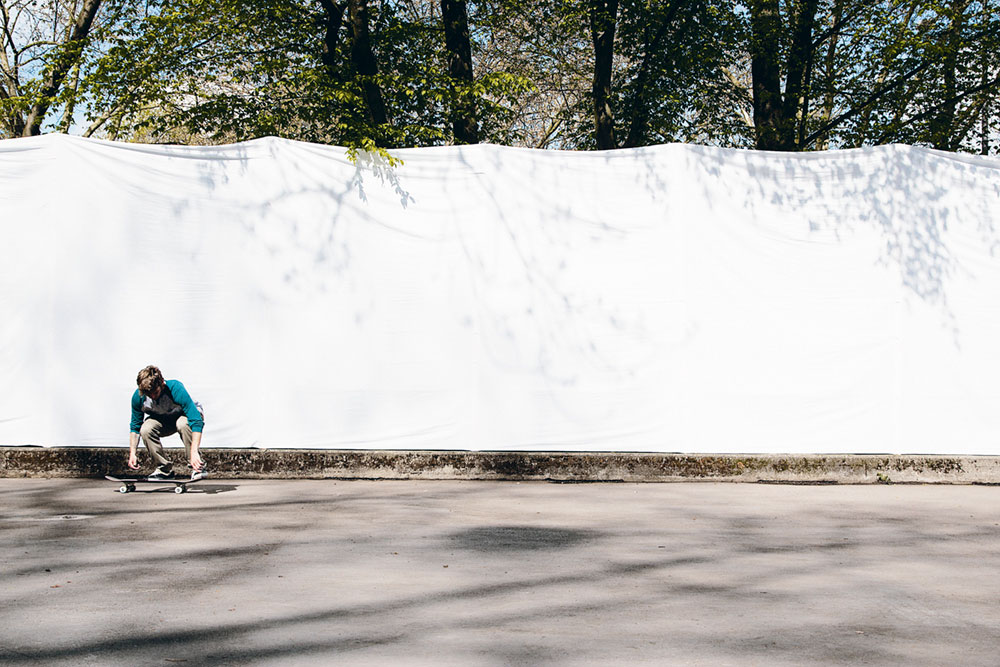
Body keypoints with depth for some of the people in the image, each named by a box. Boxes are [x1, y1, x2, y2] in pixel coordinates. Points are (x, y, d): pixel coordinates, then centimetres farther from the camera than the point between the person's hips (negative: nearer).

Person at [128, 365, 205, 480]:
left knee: (183, 424, -38)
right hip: (161, 421, 4)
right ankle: (165, 469, -10)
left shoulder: (176, 389, -36)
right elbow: (135, 427, -6)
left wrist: (194, 452, -48)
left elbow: (196, 421, -40)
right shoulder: (138, 397, -23)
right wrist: (132, 453, -16)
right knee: (145, 430, -28)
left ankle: (197, 467, -21)